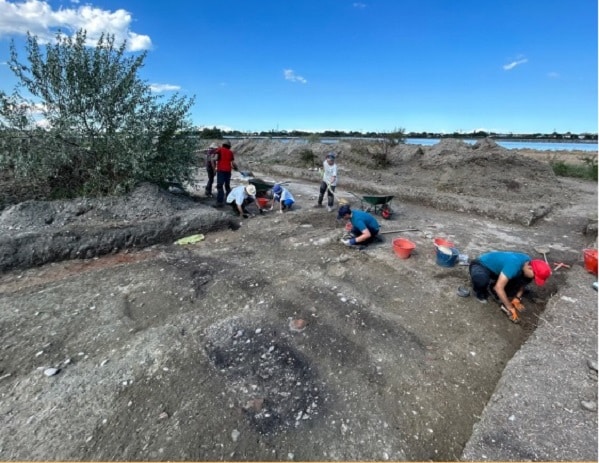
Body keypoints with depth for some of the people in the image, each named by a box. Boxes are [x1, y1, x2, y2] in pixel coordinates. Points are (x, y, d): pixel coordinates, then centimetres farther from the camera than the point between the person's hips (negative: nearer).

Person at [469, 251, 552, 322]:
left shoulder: (528, 262, -13)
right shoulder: (514, 265, -37)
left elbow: (523, 282, 5)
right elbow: (498, 287, -37)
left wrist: (517, 298, -10)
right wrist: (510, 308, -28)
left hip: (495, 268, 8)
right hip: (480, 265, -8)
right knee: (481, 279, -43)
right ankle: (480, 293, -9)